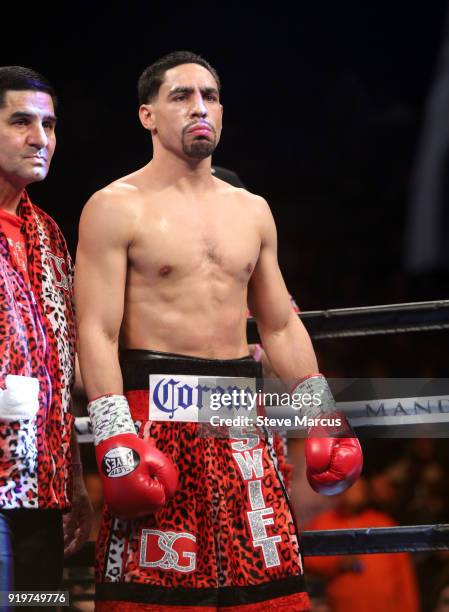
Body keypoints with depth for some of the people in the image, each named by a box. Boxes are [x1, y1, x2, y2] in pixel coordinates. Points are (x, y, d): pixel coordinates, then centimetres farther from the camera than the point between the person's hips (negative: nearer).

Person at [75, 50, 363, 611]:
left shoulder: (252, 211, 16)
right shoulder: (117, 208, -2)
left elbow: (281, 326, 20)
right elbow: (96, 332, -9)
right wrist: (116, 440, -19)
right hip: (157, 413, -5)